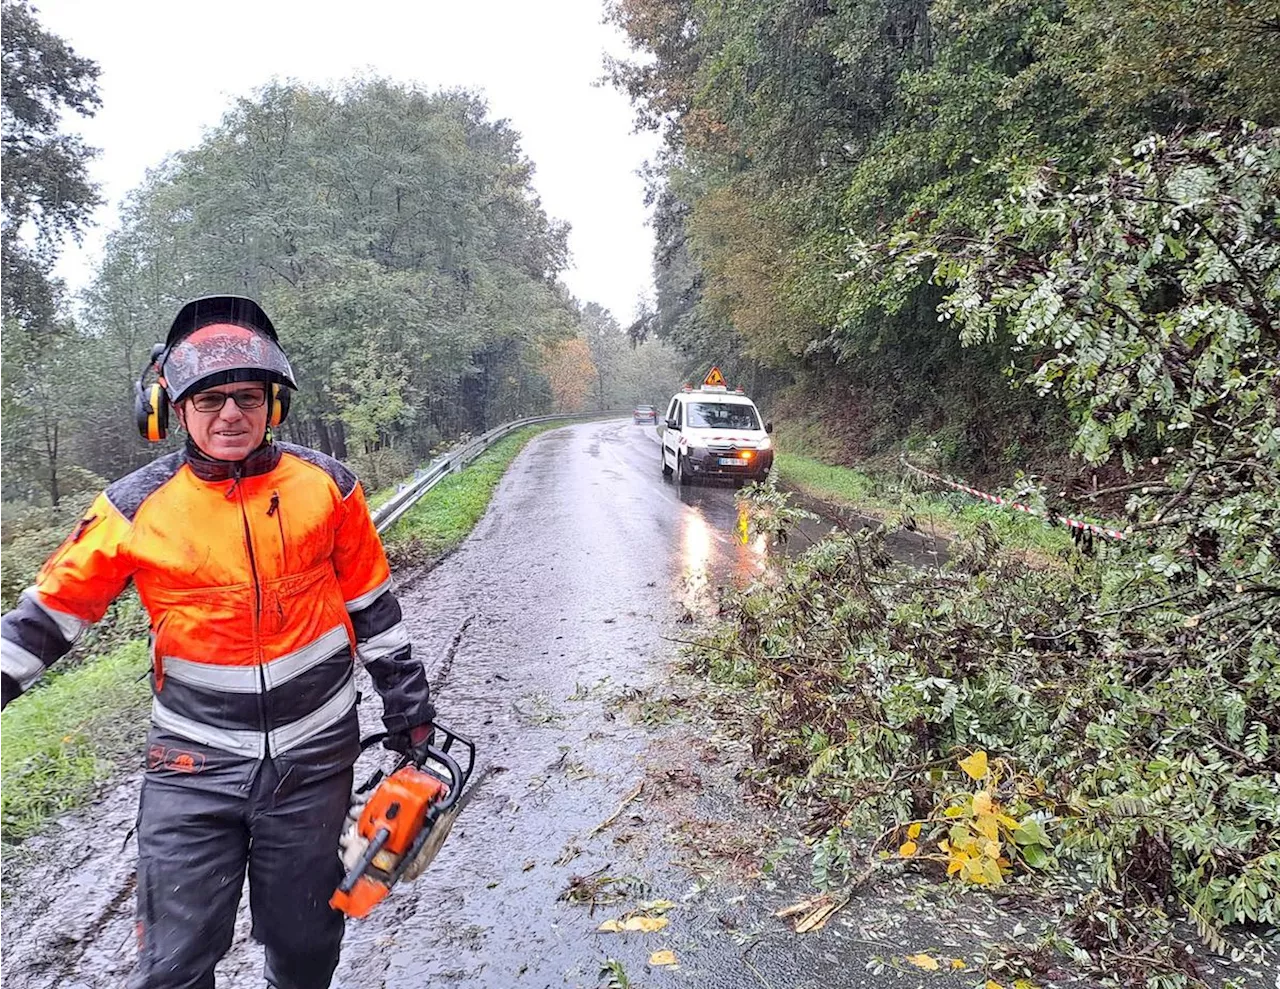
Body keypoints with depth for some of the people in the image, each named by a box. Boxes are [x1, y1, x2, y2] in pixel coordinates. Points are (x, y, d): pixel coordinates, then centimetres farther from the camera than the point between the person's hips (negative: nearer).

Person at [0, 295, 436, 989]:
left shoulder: (327, 487, -5)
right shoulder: (135, 508, -8)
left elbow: (371, 604, 4)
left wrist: (406, 703, 8)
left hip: (314, 755, 1)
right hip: (195, 766, 0)